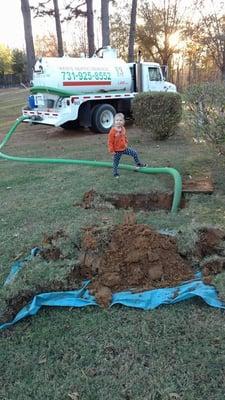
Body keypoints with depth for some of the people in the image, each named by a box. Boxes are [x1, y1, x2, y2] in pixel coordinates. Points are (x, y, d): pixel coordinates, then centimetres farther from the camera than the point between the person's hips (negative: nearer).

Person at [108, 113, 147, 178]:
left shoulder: (123, 129, 0)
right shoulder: (113, 131, -21)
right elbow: (110, 142, -18)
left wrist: (126, 144, 13)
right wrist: (111, 150, -17)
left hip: (124, 148, 6)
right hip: (117, 151, -6)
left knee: (134, 153, 9)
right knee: (116, 163, 6)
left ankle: (138, 164, 26)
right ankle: (115, 174, 24)